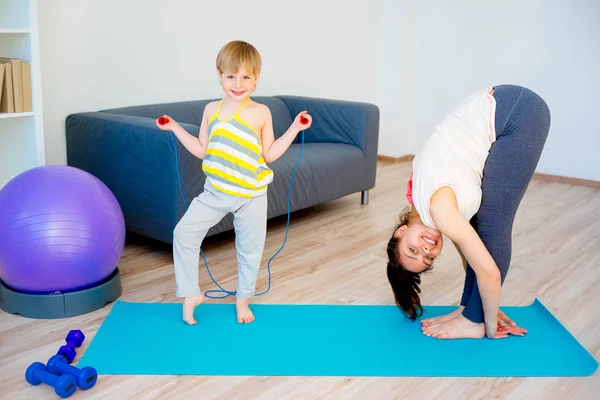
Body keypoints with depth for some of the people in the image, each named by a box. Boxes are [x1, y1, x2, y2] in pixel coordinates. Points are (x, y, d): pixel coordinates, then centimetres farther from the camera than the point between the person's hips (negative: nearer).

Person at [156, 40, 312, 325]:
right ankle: (190, 294, 9)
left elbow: (269, 154, -2)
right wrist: (175, 128, 8)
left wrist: (295, 128, -7)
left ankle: (243, 299, 31)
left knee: (250, 248, 9)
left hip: (252, 195, -2)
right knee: (184, 233, -6)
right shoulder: (211, 110, 3)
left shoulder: (261, 113, -5)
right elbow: (202, 150, 9)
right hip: (215, 192, 2)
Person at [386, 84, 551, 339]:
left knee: (491, 225, -3)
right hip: (500, 112, 7)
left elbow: (489, 272, -14)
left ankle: (474, 320, 7)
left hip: (520, 113, -7)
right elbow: (468, 246, 16)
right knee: (478, 224, 8)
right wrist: (486, 309, 23)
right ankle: (470, 308, 18)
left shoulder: (439, 210, -17)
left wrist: (488, 325, 2)